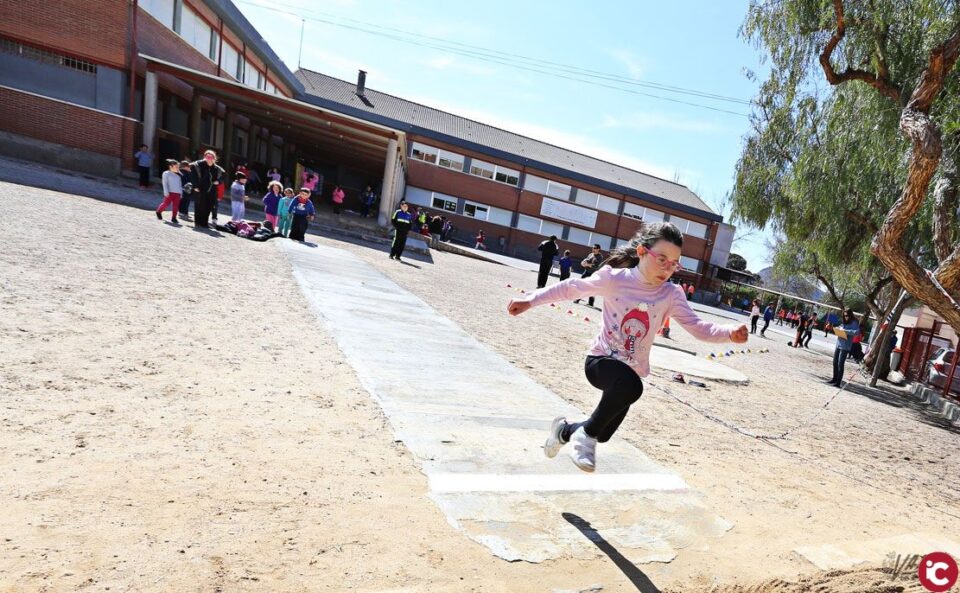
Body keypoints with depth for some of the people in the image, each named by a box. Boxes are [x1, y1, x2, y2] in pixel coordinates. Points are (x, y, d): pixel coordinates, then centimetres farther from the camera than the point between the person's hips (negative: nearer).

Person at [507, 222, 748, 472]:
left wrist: (729, 333, -32)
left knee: (602, 435, 15)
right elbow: (571, 287, -4)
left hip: (631, 372, 5)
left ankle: (565, 429, 50)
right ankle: (587, 433, -15)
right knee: (631, 385, -39)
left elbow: (698, 327, -12)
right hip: (600, 361, -4)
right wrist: (531, 300, -7)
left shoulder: (671, 295, -7)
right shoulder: (614, 278, -14)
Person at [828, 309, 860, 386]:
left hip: (845, 346, -7)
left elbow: (857, 332, -19)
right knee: (835, 362, 12)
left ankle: (838, 382, -5)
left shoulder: (854, 323, -6)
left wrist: (846, 331, -23)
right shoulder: (843, 322, 14)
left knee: (840, 364, -8)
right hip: (838, 344, 7)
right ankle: (834, 379, 24)